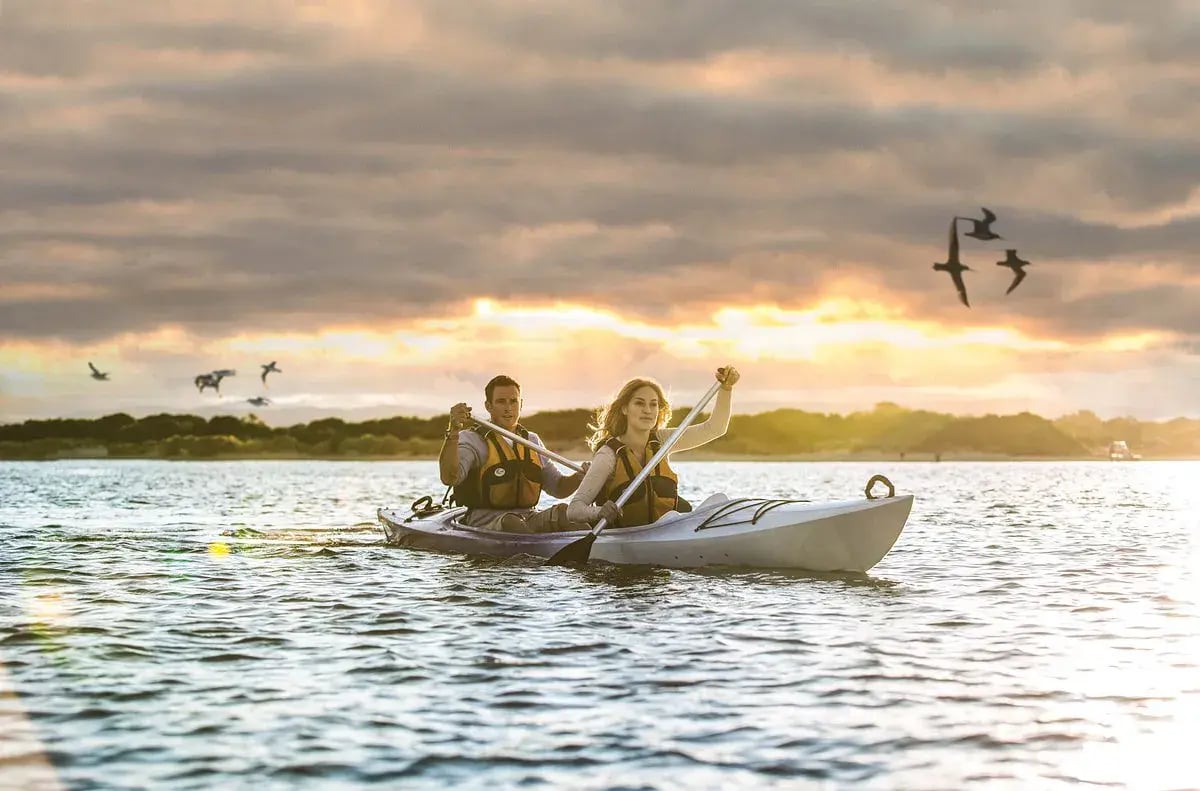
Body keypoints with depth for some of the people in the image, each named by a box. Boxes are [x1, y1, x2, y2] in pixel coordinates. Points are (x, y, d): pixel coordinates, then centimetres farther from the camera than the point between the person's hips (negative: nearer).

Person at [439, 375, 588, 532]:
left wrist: (580, 476, 1)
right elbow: (449, 478, -17)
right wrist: (453, 432, -29)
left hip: (528, 519, 5)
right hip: (485, 522, -5)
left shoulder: (532, 441, 21)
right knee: (512, 522, -38)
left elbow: (559, 488, 24)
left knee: (562, 511, -24)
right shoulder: (473, 439, 2)